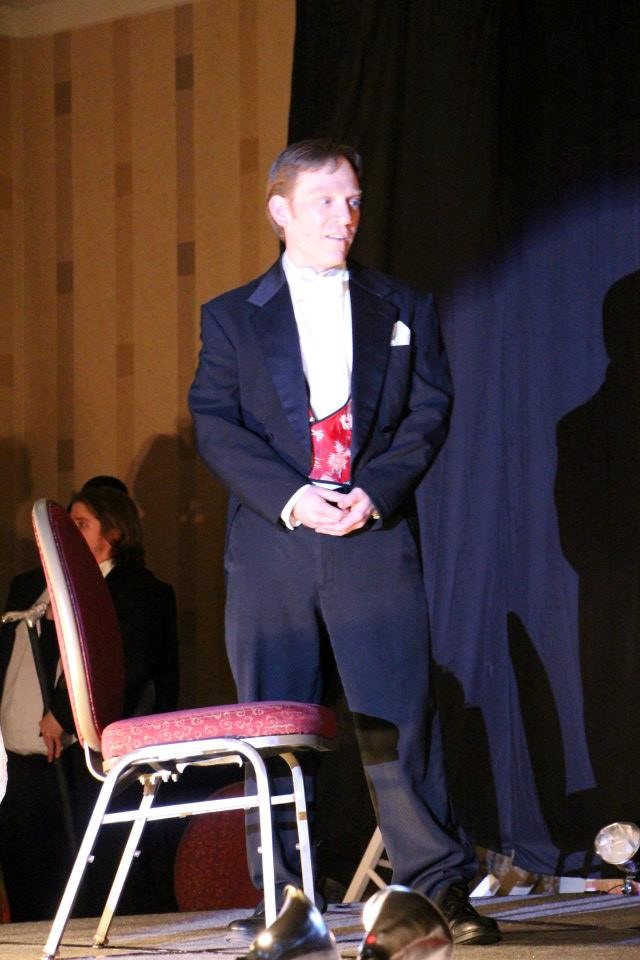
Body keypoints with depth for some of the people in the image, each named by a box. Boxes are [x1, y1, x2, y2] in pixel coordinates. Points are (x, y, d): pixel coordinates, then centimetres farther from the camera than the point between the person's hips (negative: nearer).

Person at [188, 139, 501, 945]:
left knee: (399, 714, -7)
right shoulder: (231, 318, 12)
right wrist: (289, 497, -13)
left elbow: (429, 411, 6)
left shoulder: (403, 311, 14)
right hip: (272, 543, 0)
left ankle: (440, 887, -4)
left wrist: (376, 492, -10)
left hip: (376, 540, 0)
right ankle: (281, 897, 6)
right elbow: (214, 425, 2)